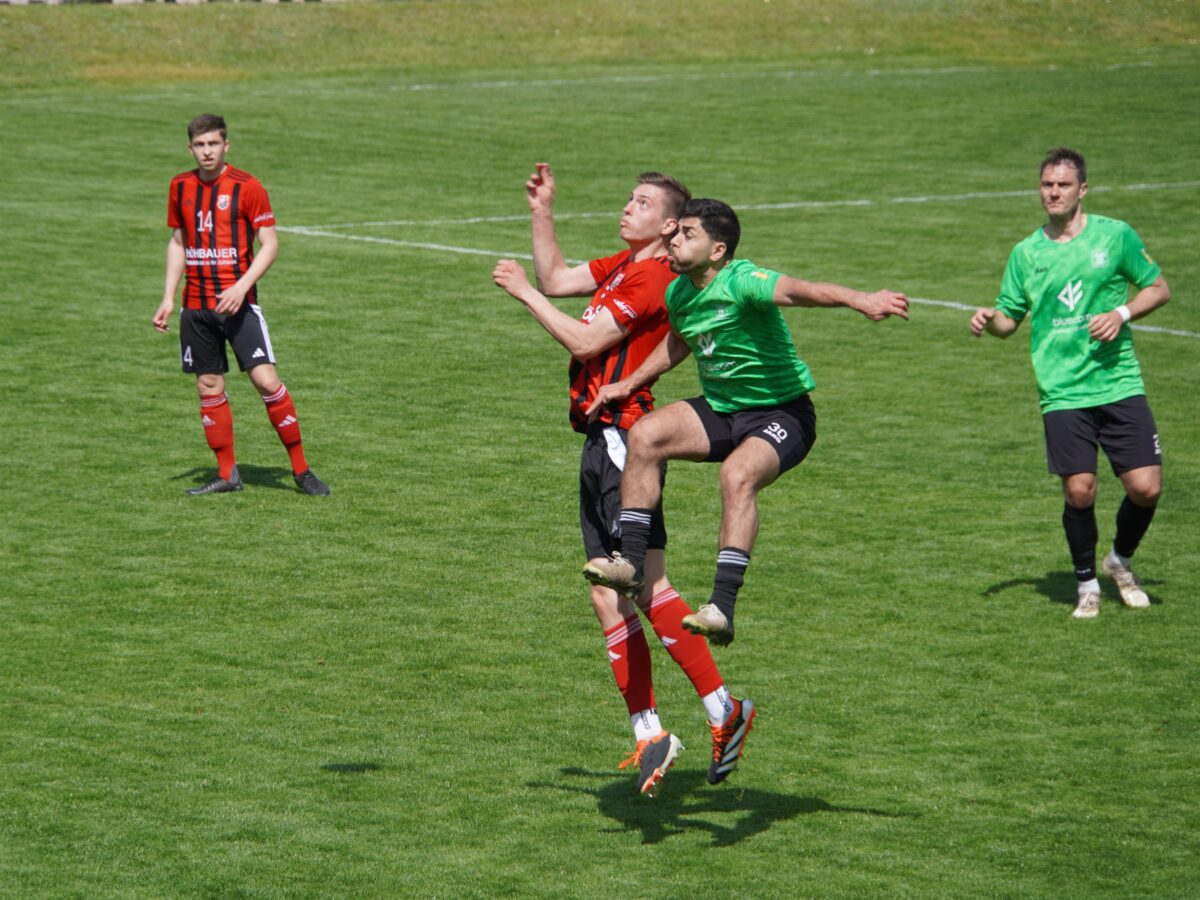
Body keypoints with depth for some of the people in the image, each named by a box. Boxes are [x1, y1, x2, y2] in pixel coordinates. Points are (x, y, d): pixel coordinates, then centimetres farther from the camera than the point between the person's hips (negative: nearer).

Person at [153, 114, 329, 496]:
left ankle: (301, 468, -4)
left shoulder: (247, 187, -6)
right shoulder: (181, 187, 8)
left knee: (265, 379, -13)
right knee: (209, 388, 5)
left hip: (238, 302, -5)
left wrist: (242, 286, -19)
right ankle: (227, 475, 14)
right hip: (196, 304, 5)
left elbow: (270, 244, -6)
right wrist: (168, 298, 12)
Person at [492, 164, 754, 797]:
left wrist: (524, 292, -6)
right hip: (601, 442, 10)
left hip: (624, 438, -10)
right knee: (608, 598, 6)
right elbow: (556, 280, 25)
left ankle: (723, 709, -8)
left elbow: (583, 342, -15)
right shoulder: (622, 266, 18)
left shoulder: (652, 278, -12)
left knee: (647, 587, -14)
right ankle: (648, 732, 9)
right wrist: (542, 213, 17)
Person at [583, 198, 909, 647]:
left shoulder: (741, 281, -23)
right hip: (719, 409, 8)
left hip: (781, 413, -8)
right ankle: (631, 563, -8)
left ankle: (722, 608, -35)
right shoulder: (678, 293, 2)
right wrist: (629, 384, 24)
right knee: (644, 436, -13)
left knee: (737, 475, -34)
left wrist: (860, 300, -60)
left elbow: (799, 290, -43)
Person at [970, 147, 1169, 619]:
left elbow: (1159, 288, 9)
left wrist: (1121, 314, -8)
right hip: (1062, 392, 0)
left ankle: (1121, 561, 23)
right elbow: (1010, 319, 14)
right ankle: (1086, 583, 14)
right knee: (1079, 491, -9)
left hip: (1119, 384, 0)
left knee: (1146, 487, -7)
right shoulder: (1026, 253, 8)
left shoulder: (1115, 235, 3)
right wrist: (988, 319, -9)